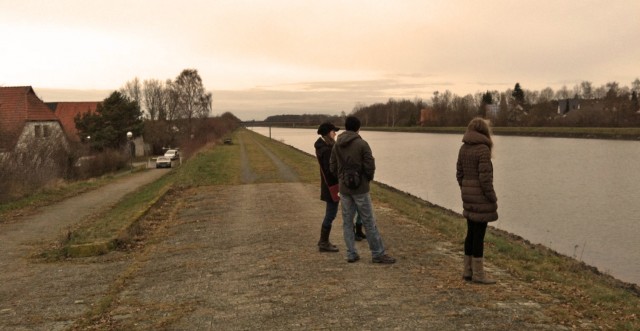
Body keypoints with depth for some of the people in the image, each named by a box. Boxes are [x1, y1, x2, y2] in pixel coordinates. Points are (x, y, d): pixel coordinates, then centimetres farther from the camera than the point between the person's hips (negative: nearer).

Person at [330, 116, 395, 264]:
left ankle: (351, 254, 12)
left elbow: (333, 167, 6)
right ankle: (378, 254, 7)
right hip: (360, 188, -4)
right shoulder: (362, 144, -11)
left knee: (347, 222, 10)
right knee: (369, 222, 2)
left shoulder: (336, 145, 4)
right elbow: (370, 165, -12)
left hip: (344, 189, 4)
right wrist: (369, 178, 6)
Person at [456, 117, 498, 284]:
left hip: (468, 196, 8)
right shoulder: (483, 149, -15)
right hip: (481, 197, -8)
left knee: (471, 233, 14)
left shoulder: (463, 148, 9)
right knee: (479, 234, -1)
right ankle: (478, 273, 6)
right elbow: (485, 177, -18)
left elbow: (459, 174, 11)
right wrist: (492, 198, -10)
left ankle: (468, 270, 21)